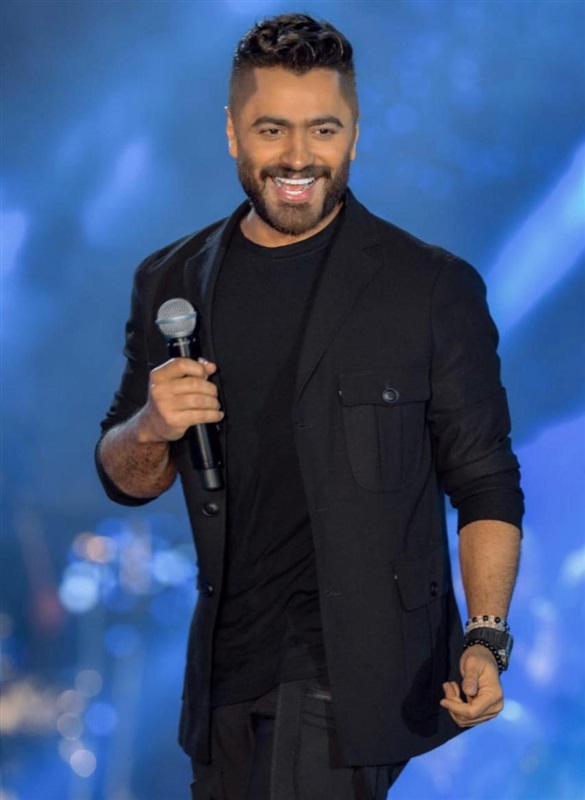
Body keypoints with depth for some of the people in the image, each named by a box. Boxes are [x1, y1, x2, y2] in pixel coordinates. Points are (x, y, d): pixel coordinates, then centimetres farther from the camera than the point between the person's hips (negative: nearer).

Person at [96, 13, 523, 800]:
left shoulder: (433, 288, -4)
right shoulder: (172, 283, 7)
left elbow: (485, 484, -1)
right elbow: (125, 480, 13)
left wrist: (485, 638, -14)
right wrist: (152, 428, -9)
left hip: (359, 666, -4)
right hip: (229, 662, 5)